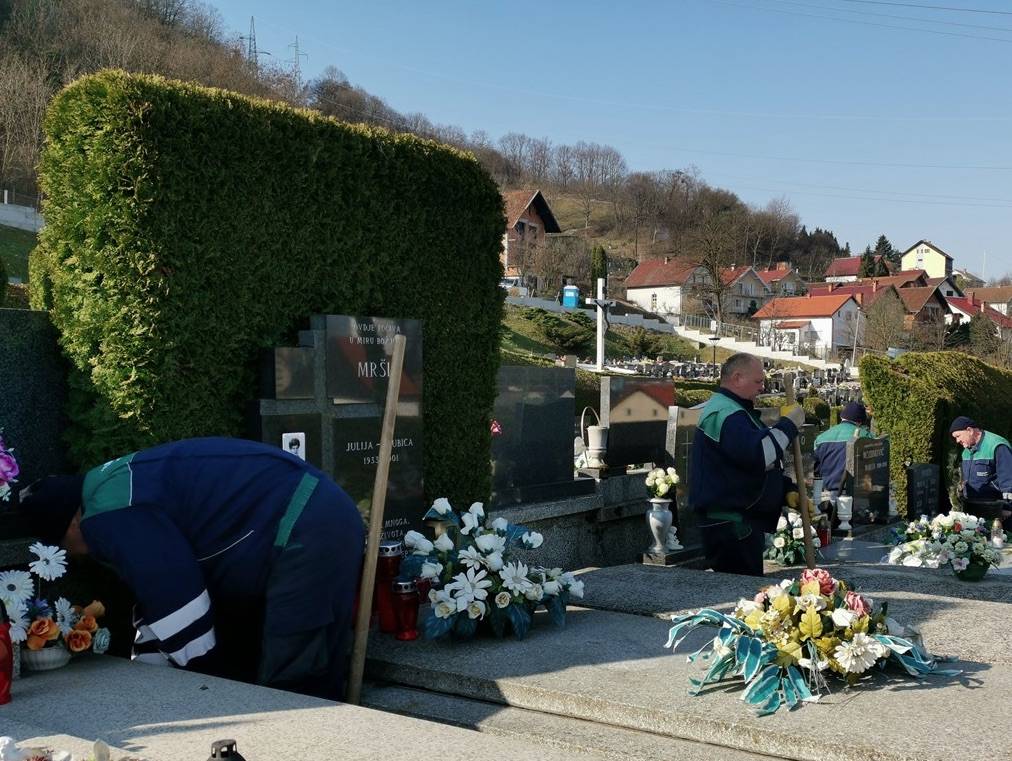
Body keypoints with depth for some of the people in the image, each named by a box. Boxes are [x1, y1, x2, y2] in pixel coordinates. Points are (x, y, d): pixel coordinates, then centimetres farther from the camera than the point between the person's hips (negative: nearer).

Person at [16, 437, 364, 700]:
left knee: (291, 691, -6)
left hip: (308, 535, -11)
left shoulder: (111, 516, -14)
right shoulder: (121, 491, 19)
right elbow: (159, 597, 25)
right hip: (313, 521, 11)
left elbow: (177, 605, -14)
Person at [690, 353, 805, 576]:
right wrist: (789, 424, -16)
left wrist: (788, 491, 14)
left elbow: (759, 466, 29)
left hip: (742, 522, 11)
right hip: (731, 523, -11)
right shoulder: (724, 414, -15)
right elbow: (759, 454, -29)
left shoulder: (736, 412, 22)